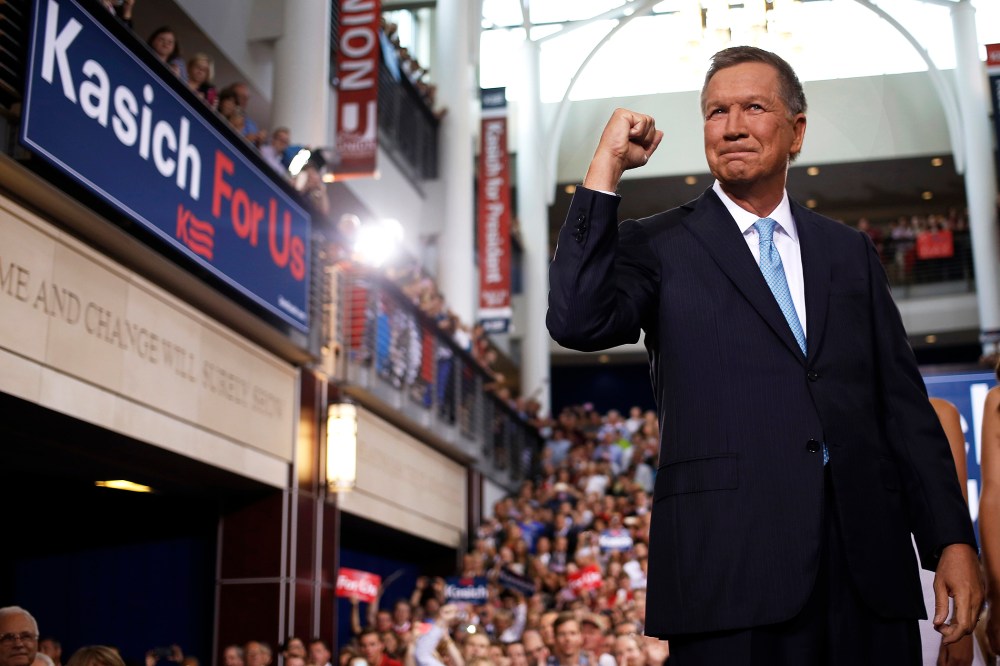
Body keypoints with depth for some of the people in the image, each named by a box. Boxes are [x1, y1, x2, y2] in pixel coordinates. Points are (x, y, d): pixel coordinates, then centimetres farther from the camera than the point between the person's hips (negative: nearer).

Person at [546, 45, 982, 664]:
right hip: (732, 567, -3)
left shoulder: (849, 251, 16)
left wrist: (953, 539, 6)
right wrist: (606, 170, -11)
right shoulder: (658, 246, 6)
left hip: (870, 566, 4)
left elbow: (903, 403, 13)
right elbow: (577, 322, -13)